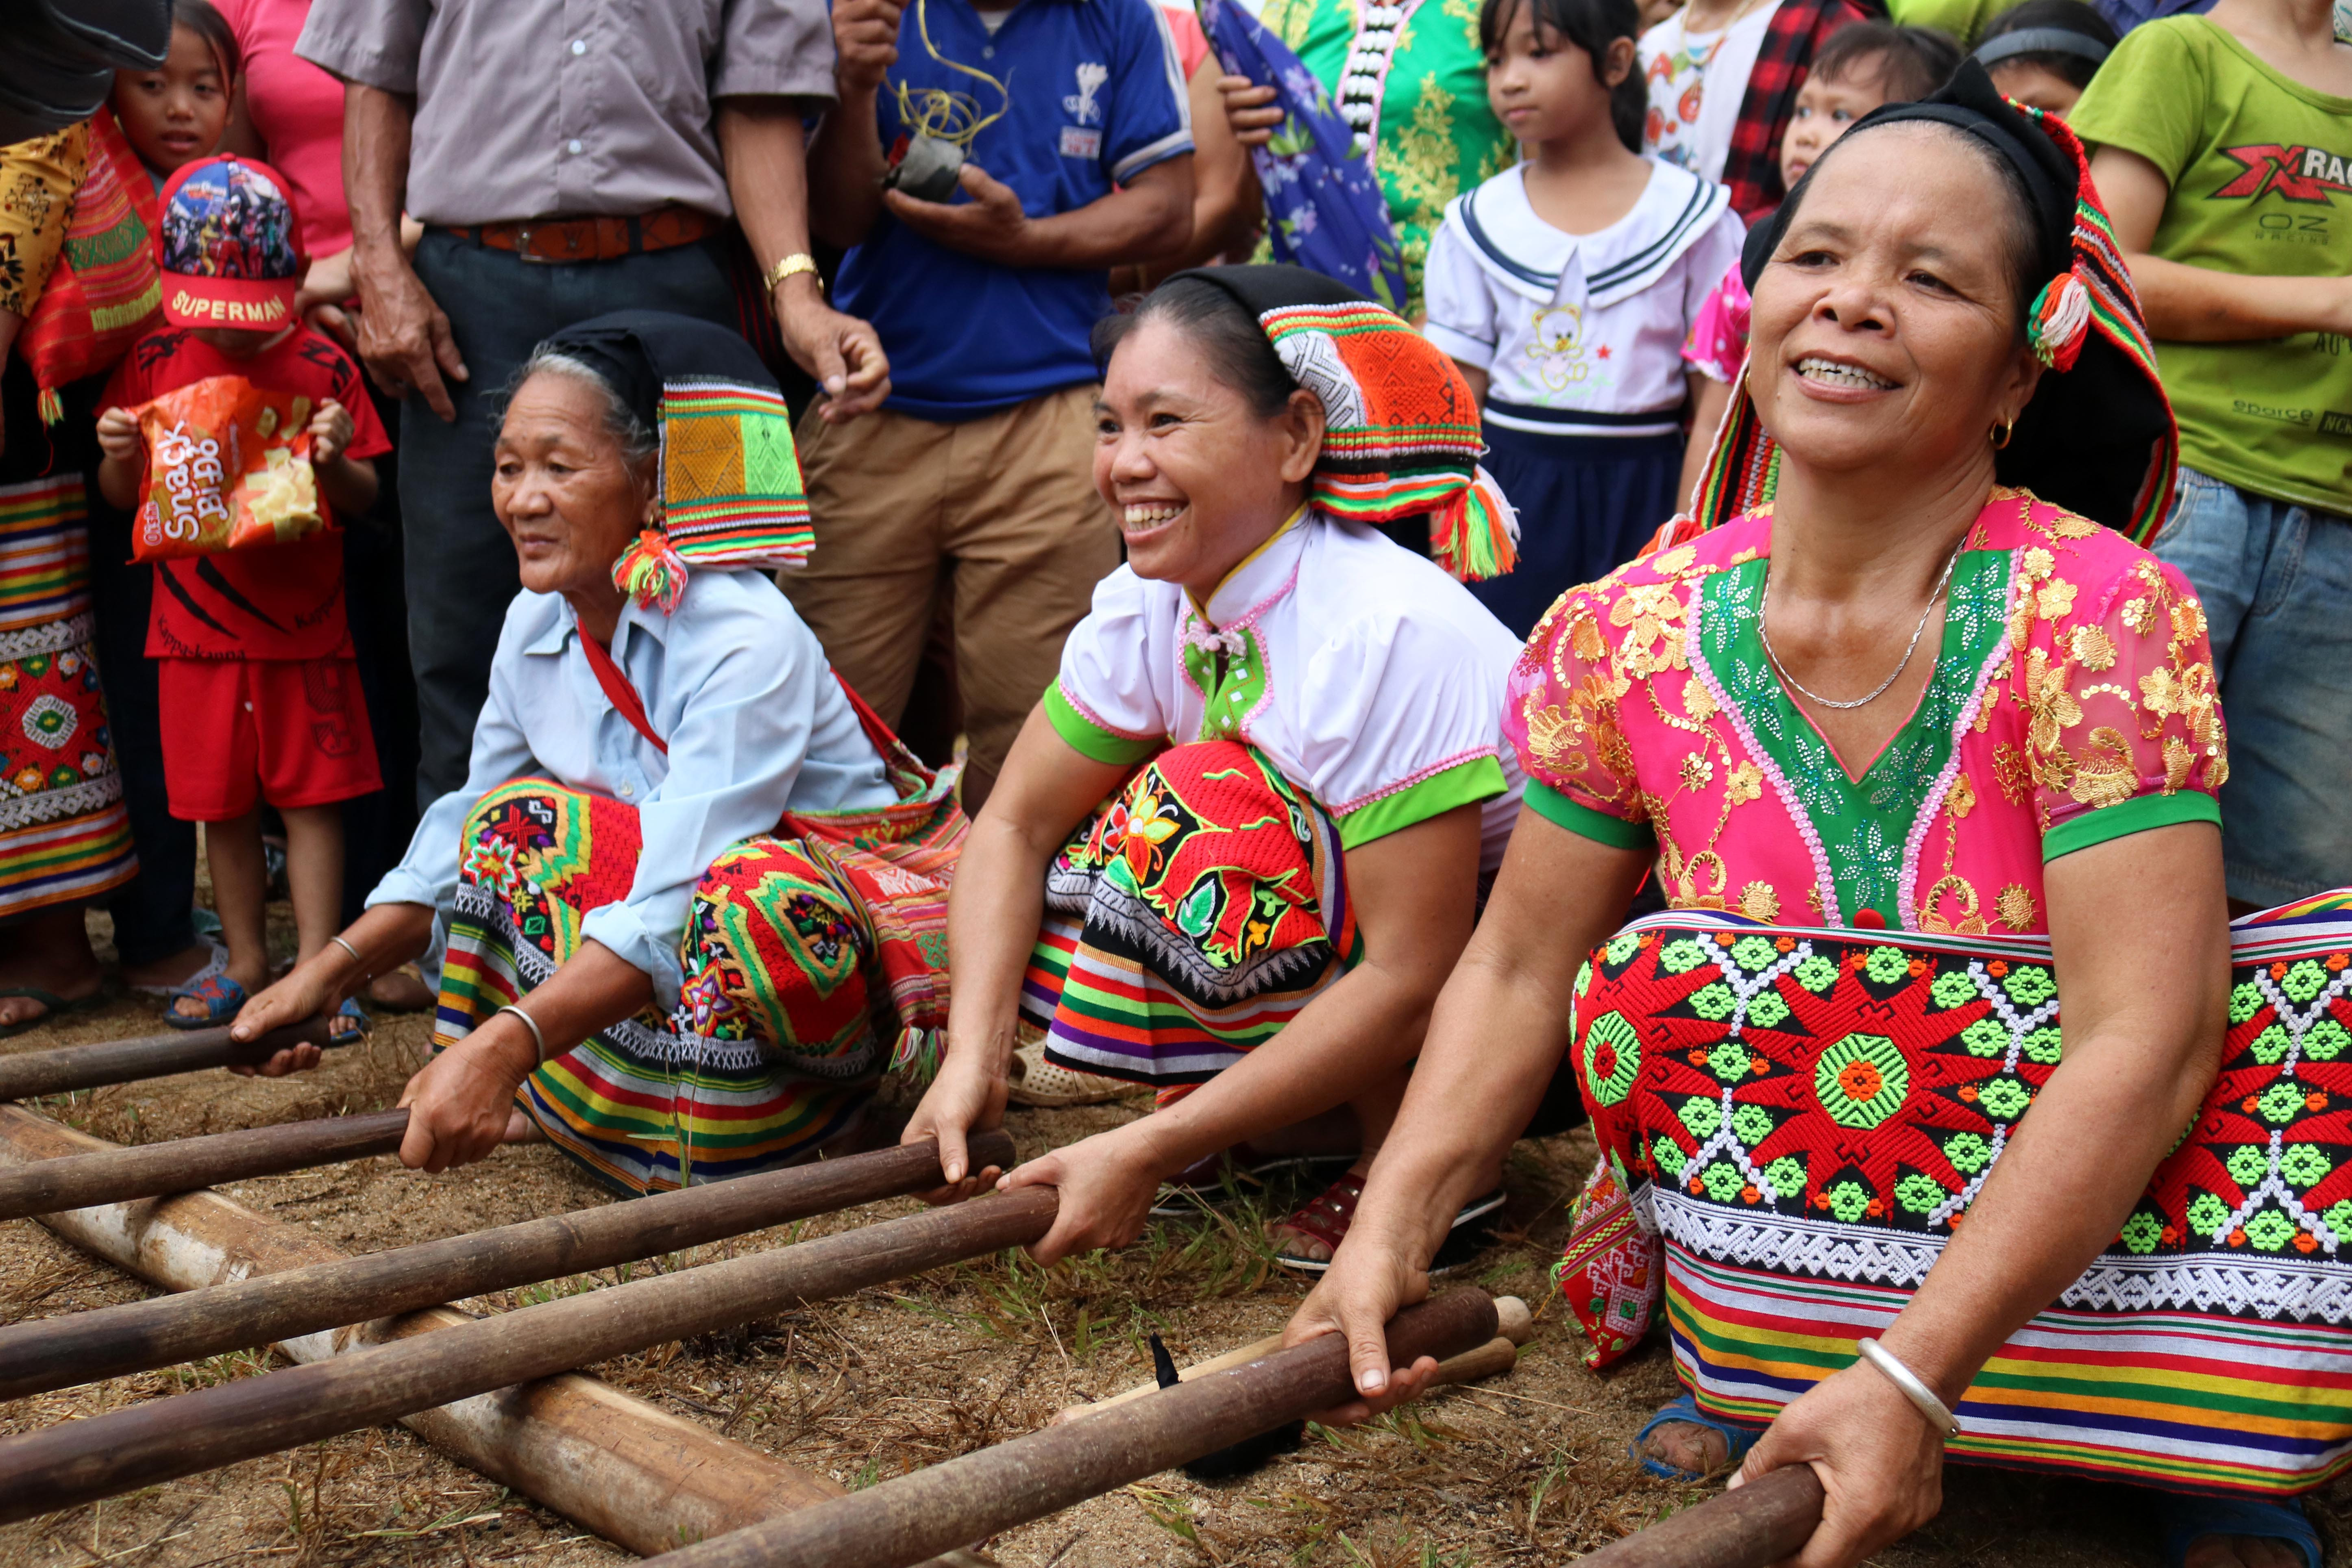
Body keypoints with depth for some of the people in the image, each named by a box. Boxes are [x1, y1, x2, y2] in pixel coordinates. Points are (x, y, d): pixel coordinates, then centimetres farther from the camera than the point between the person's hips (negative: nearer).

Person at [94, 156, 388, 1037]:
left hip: (304, 624, -2)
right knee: (219, 800, 10)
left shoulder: (322, 367, -3)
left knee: (312, 794, 1)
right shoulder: (153, 363, 3)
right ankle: (245, 962, 24)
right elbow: (123, 499, 9)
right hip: (196, 624, 2)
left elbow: (365, 500, 0)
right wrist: (117, 456, -11)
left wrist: (335, 461, -20)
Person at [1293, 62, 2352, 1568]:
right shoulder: (1631, 636, -9)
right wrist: (1388, 1235, -16)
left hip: (2069, 1205, -1)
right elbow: (1521, 970, -2)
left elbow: (2139, 1037, -26)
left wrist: (1913, 1374, -34)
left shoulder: (2109, 619, -19)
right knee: (1661, 979, -25)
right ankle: (1761, 1364, -2)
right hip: (1768, 1196, 2)